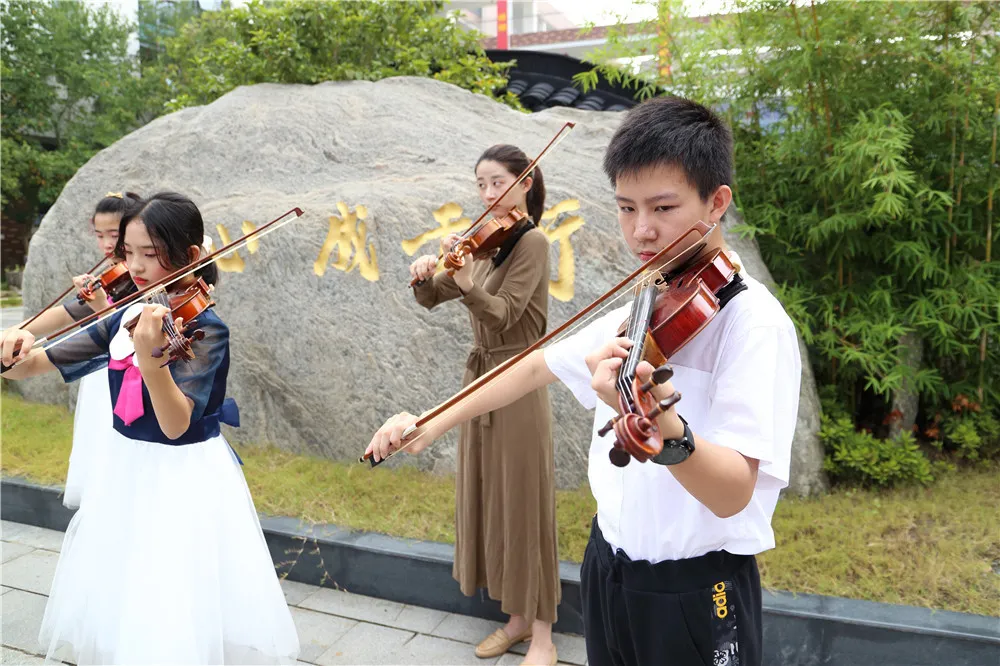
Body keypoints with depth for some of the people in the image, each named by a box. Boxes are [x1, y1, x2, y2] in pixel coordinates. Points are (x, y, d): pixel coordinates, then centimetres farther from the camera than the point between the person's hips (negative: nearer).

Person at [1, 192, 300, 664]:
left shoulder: (204, 329, -17)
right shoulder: (126, 318, 2)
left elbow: (176, 424, -28)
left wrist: (149, 356, -44)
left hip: (184, 479, -6)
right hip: (125, 470, 7)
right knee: (115, 604, 20)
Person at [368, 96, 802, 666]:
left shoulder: (754, 321, -19)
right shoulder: (640, 310, 3)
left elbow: (733, 493, -27)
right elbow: (540, 365, 11)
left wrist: (666, 428, -47)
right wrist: (434, 423, 7)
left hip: (694, 596, -6)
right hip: (609, 570, 6)